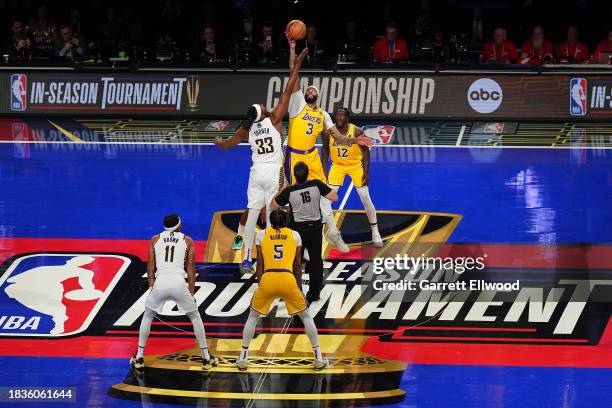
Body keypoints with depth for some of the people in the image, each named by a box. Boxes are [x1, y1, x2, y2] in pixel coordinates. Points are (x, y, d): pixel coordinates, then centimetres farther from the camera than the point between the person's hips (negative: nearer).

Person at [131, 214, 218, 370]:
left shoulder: (155, 239, 16)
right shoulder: (187, 241, 13)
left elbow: (150, 267, 12)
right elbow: (191, 269, 10)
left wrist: (152, 286, 19)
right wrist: (191, 293, 14)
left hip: (160, 282, 1)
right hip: (179, 282, -1)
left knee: (147, 316, 25)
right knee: (195, 317, 21)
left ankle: (139, 358, 21)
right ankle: (206, 358, 20)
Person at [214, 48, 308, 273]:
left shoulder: (247, 128, 3)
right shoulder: (274, 119, -8)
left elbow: (226, 145, 16)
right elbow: (288, 90, -8)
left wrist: (218, 141, 40)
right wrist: (297, 63, -5)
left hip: (256, 173, 3)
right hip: (273, 173, -3)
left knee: (252, 216, 5)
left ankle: (246, 260, 5)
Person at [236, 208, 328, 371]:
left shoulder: (262, 234, 15)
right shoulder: (295, 235, 16)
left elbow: (260, 263, 12)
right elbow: (297, 264, 15)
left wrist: (260, 284, 18)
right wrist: (299, 287, 22)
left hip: (267, 279, 0)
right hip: (288, 279, 0)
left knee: (253, 317, 21)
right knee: (306, 317, 18)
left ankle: (243, 358, 16)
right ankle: (318, 358, 16)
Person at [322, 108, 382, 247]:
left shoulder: (356, 132, -21)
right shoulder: (329, 133, -14)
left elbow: (365, 151, -11)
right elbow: (325, 150, 2)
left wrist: (366, 172, -15)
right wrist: (324, 170, -1)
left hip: (355, 165, -2)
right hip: (337, 166, 2)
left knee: (366, 199, -3)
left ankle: (375, 233, 10)